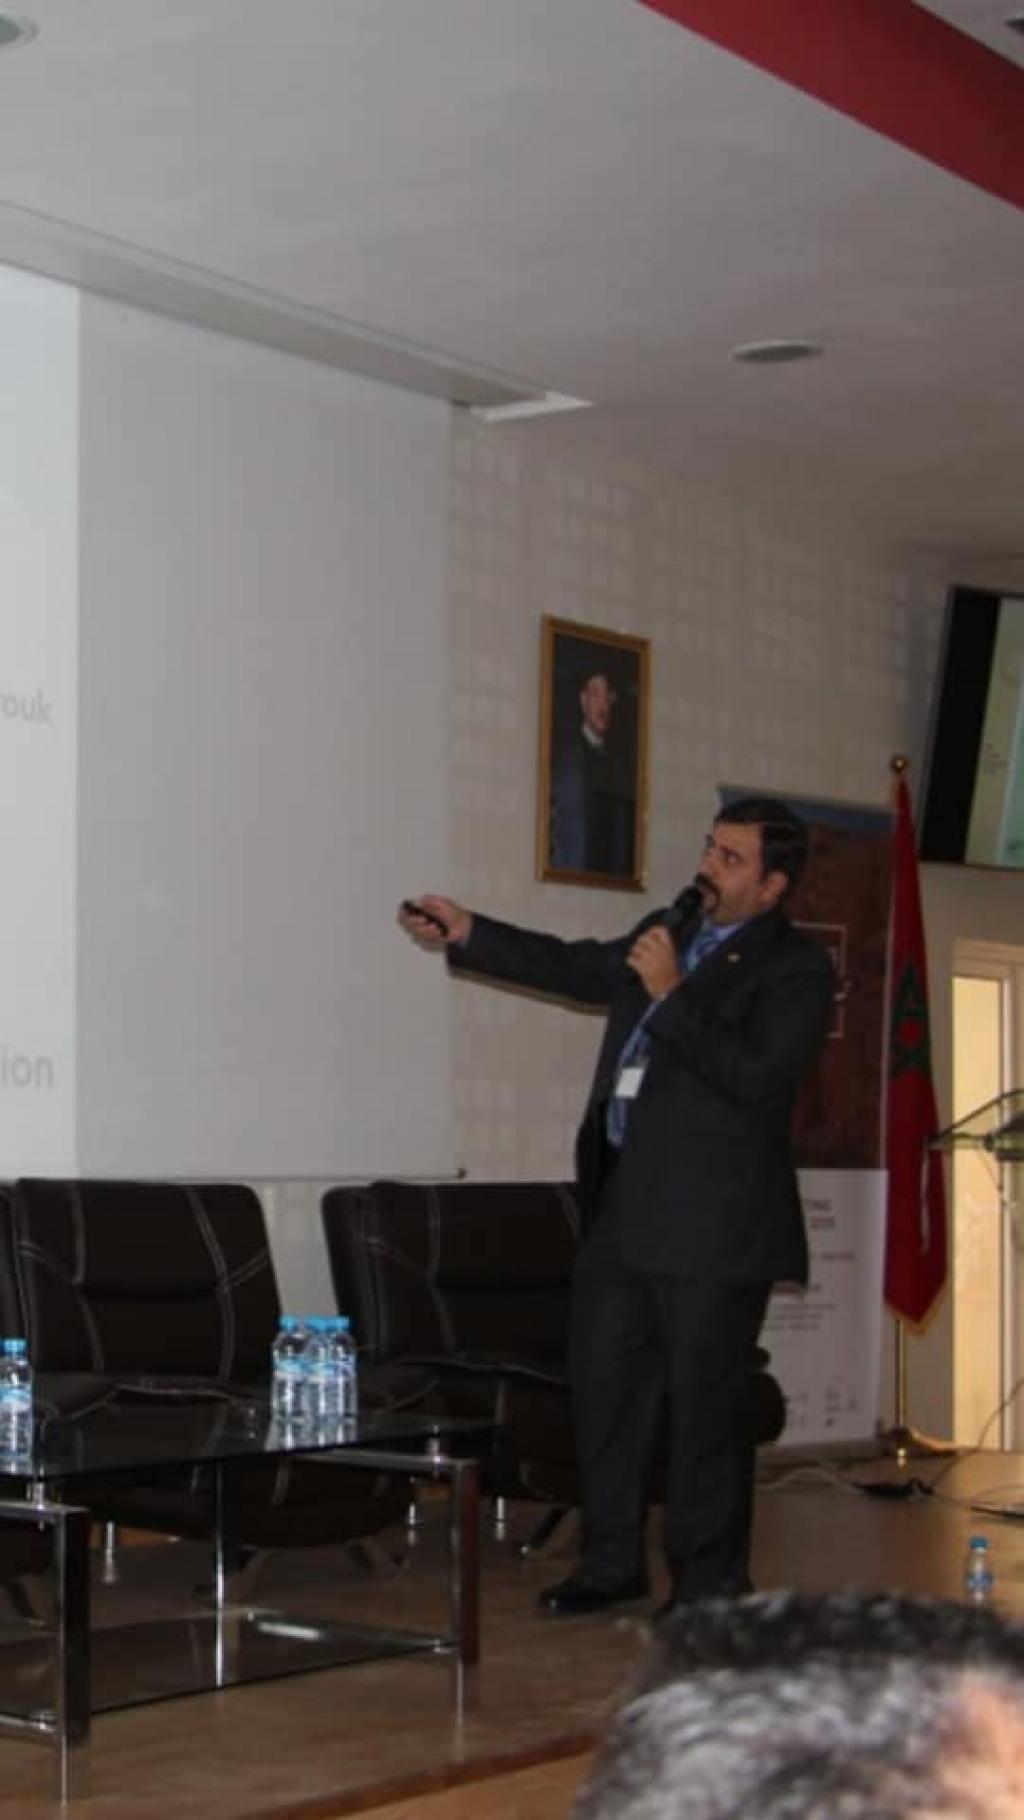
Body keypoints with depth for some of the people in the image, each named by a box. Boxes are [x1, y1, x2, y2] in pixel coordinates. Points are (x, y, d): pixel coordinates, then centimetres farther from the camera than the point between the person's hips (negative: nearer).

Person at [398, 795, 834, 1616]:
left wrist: (672, 994, -20)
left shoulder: (796, 969, -8)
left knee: (705, 1405, -1)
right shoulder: (672, 929, 15)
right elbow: (578, 968, 25)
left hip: (713, 1225, -8)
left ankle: (710, 1582, 12)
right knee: (604, 1389, 13)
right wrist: (467, 932, 19)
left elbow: (755, 1075, -21)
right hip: (624, 1209, 8)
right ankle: (612, 1562, 25)